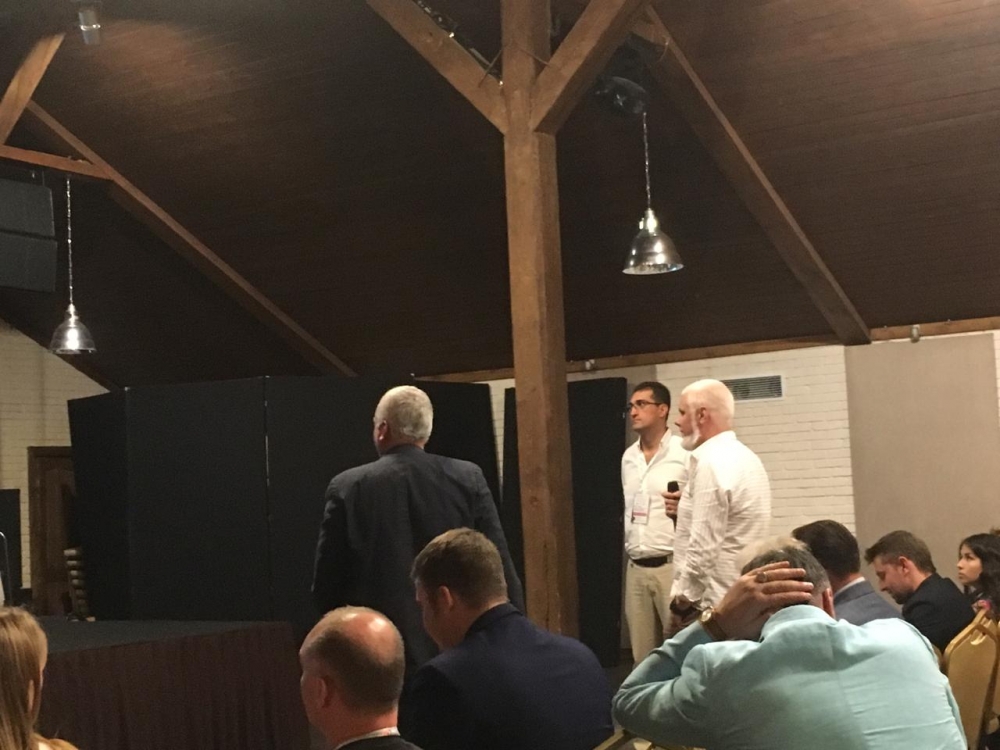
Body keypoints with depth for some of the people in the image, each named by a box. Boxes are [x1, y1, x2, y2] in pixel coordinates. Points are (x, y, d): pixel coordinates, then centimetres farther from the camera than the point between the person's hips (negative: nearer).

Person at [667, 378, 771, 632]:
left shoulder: (712, 462, -16)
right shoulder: (745, 457, 14)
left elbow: (703, 546, -20)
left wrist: (683, 599, -13)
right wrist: (685, 511, 16)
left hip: (712, 603, -10)